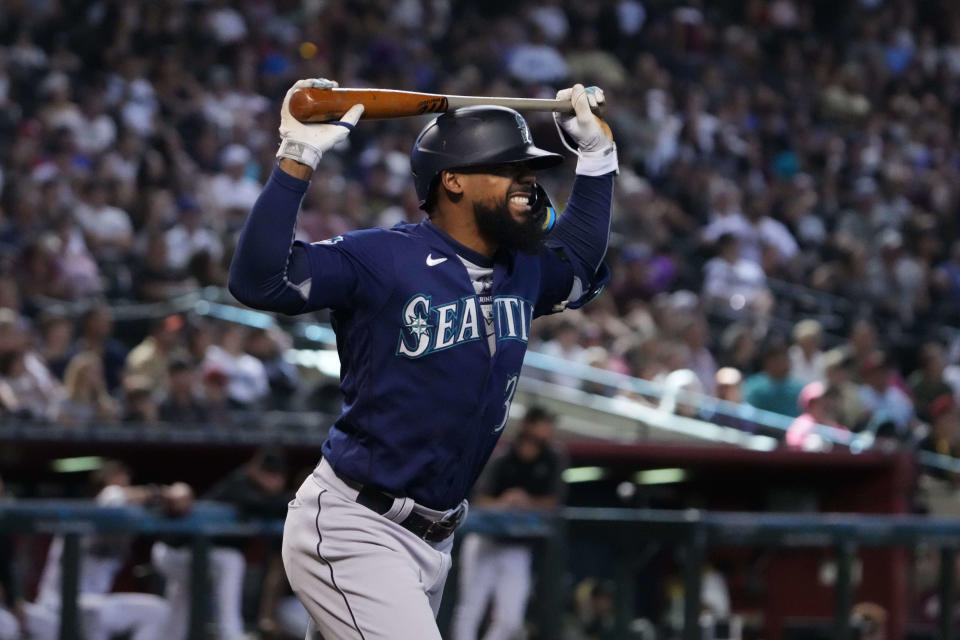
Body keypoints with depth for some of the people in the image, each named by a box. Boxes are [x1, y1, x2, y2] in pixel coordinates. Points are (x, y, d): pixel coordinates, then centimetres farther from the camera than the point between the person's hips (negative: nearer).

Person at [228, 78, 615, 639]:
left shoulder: (523, 272, 11)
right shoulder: (380, 258, -13)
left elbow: (581, 269, 33)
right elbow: (257, 281, -23)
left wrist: (598, 156, 25)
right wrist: (298, 160, -27)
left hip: (435, 541, 8)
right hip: (354, 532, -8)